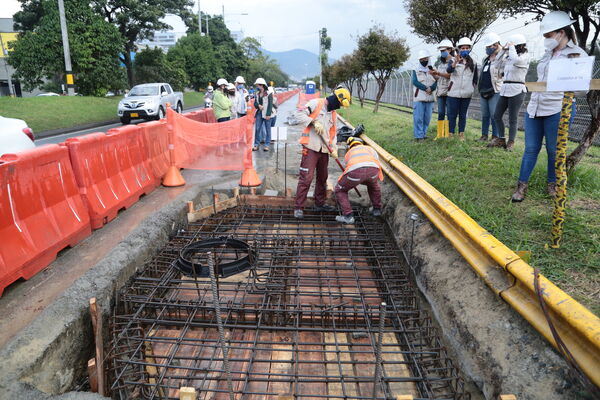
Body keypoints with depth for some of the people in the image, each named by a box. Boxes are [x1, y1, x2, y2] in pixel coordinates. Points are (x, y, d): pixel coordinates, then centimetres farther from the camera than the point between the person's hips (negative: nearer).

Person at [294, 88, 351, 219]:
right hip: (311, 148, -8)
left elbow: (333, 133, 18)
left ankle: (319, 204, 30)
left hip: (324, 150, 8)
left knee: (322, 178, 16)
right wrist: (314, 122, -21)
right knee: (306, 177, -10)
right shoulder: (316, 103, -3)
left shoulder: (333, 114, 17)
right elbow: (301, 114, -11)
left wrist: (334, 148, 5)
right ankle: (298, 207, -4)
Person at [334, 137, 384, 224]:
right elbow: (378, 164, 37)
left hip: (356, 170, -2)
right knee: (373, 185, 39)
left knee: (340, 190, 22)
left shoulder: (349, 152, 39)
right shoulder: (370, 148, 41)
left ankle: (348, 216, 11)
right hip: (373, 169, 2)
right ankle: (377, 210, 46)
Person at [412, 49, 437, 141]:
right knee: (418, 118, -8)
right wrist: (426, 88, -15)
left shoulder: (432, 70, 15)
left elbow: (436, 81, 5)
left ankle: (424, 134, 15)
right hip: (419, 98, -4)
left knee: (427, 118, 5)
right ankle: (419, 136, -5)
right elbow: (415, 82, -9)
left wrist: (431, 88, -15)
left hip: (430, 98, 4)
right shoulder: (416, 71, 6)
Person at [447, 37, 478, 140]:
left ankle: (461, 135, 13)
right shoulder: (453, 60, 0)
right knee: (452, 114, -4)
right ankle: (450, 135, 1)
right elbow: (449, 70, -21)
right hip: (454, 92, -3)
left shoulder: (473, 63, 11)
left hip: (466, 94, 3)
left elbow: (475, 78, 18)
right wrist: (455, 62, -37)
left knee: (463, 114, 8)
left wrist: (473, 86, 6)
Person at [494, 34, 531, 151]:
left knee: (512, 119, -3)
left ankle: (510, 143, 4)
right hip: (504, 89, 7)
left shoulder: (525, 57, -6)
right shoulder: (508, 57, 15)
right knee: (497, 115, 6)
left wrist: (511, 47, -14)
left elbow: (516, 60, -27)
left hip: (516, 91, -7)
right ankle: (501, 139, 17)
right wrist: (503, 50, 15)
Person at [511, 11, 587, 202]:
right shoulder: (548, 54, 14)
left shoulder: (577, 55, -5)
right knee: (531, 149, 7)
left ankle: (552, 184, 22)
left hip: (557, 110, -5)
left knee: (554, 150, 6)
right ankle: (522, 185, 12)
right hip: (534, 107, 6)